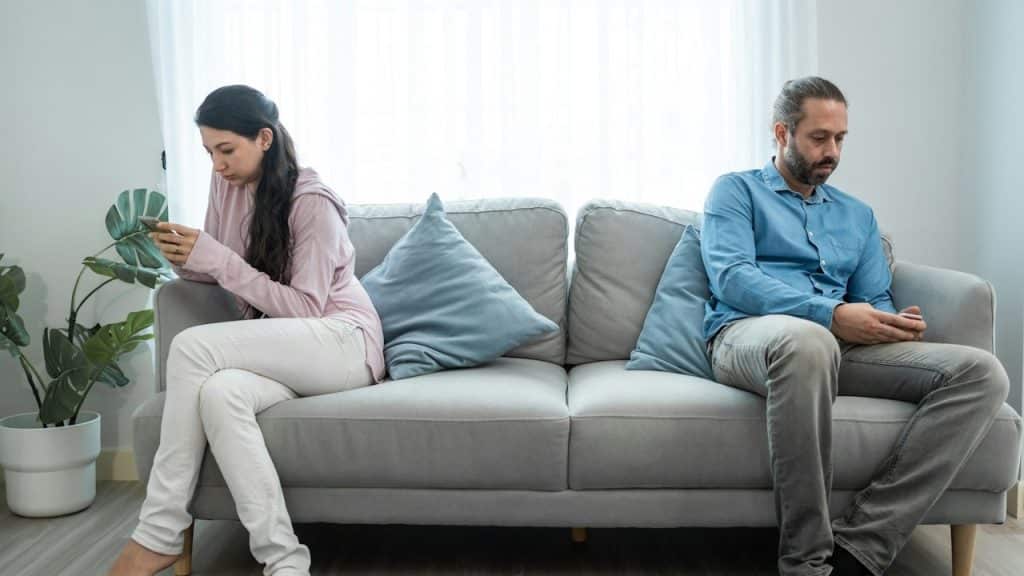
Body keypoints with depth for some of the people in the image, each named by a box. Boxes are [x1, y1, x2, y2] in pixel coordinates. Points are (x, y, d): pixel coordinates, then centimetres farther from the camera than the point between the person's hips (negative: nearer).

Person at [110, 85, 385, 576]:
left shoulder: (313, 203, -12)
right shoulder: (225, 185, 7)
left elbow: (304, 309, -16)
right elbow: (218, 272, 16)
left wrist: (216, 258, -21)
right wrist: (185, 259, -8)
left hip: (343, 341, -6)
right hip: (277, 351, 6)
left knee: (192, 347, -28)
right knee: (218, 393, -32)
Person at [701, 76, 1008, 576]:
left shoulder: (857, 215, 29)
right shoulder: (735, 191, 12)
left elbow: (876, 301, 22)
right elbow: (731, 277, -6)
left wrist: (895, 323, -5)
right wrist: (831, 314, -17)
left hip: (842, 345, 6)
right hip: (748, 334, -5)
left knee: (982, 372, -18)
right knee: (807, 340, -43)